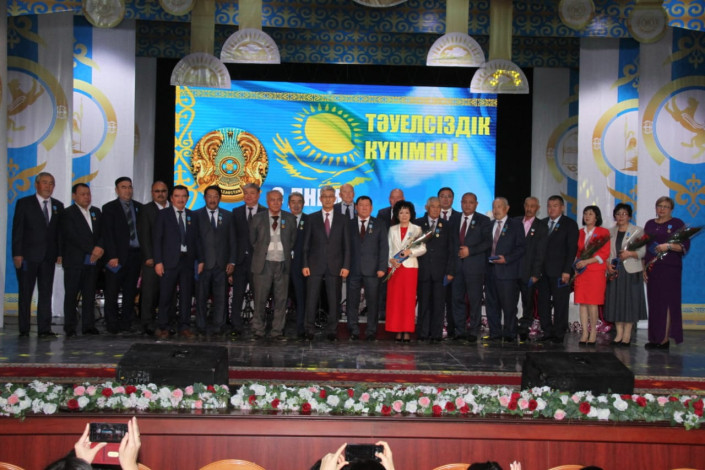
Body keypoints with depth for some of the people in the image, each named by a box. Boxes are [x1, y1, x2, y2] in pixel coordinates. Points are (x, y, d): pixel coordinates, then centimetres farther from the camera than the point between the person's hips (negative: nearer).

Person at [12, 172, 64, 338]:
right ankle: (24, 329, 9)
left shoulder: (58, 206, 11)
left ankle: (44, 329, 5)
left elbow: (60, 231, 10)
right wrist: (17, 254, -11)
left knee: (46, 293, 2)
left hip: (48, 256, 3)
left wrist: (60, 253, 1)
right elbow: (17, 230, -4)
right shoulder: (24, 203, 0)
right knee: (25, 293, 3)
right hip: (28, 255, -3)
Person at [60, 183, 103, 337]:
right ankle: (70, 327, 3)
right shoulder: (68, 213, -2)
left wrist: (99, 247, -8)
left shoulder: (96, 212, 17)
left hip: (92, 260, 5)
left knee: (90, 294, 4)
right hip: (74, 260, -5)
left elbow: (102, 232, 12)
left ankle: (88, 325, 9)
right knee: (71, 294, -1)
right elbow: (72, 236, -11)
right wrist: (92, 250, -14)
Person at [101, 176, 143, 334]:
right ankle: (112, 325, 5)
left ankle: (126, 323, 14)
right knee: (112, 292, -2)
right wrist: (112, 256, -13)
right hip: (118, 256, -4)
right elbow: (108, 234, -5)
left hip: (135, 254, 4)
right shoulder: (109, 208, 2)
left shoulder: (139, 207, 14)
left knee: (130, 291, 7)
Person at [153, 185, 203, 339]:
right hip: (169, 261, -3)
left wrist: (200, 259, 2)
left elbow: (196, 240, 11)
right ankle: (162, 327, 8)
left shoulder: (192, 216, 13)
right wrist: (158, 261, -8)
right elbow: (157, 239, 0)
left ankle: (184, 327, 11)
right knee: (166, 295, -1)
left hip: (187, 261, 3)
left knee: (186, 295, 4)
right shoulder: (163, 215, 4)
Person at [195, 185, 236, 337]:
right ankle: (202, 326, 10)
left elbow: (232, 240, 10)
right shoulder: (196, 215, 6)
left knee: (220, 297, 1)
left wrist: (232, 261, 1)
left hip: (222, 264, 2)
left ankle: (218, 326, 7)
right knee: (202, 297, 2)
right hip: (203, 263, -1)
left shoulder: (228, 216, 12)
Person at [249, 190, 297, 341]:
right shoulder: (258, 218, 4)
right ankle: (258, 331, 11)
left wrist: (285, 253, 10)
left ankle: (277, 331, 10)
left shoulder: (290, 219, 7)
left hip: (282, 264, 1)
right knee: (260, 299, 0)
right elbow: (252, 240, 13)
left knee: (281, 299, 2)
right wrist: (260, 252, 10)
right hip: (263, 264, -1)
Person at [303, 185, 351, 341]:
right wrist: (305, 264, -3)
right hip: (315, 265, 0)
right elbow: (306, 244, 6)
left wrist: (346, 266, -2)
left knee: (334, 299, 2)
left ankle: (331, 331, 9)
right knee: (311, 298, -2)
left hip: (334, 266, 0)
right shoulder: (312, 218, 7)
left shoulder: (342, 219, 8)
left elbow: (346, 245, 6)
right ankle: (309, 330, 5)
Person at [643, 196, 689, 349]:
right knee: (654, 303, 3)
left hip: (670, 268, -5)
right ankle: (655, 338, 6)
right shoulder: (649, 224, 15)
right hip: (652, 269, 5)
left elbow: (685, 246, -6)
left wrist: (668, 246, -20)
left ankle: (665, 339, -6)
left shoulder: (677, 223, 1)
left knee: (667, 302, -7)